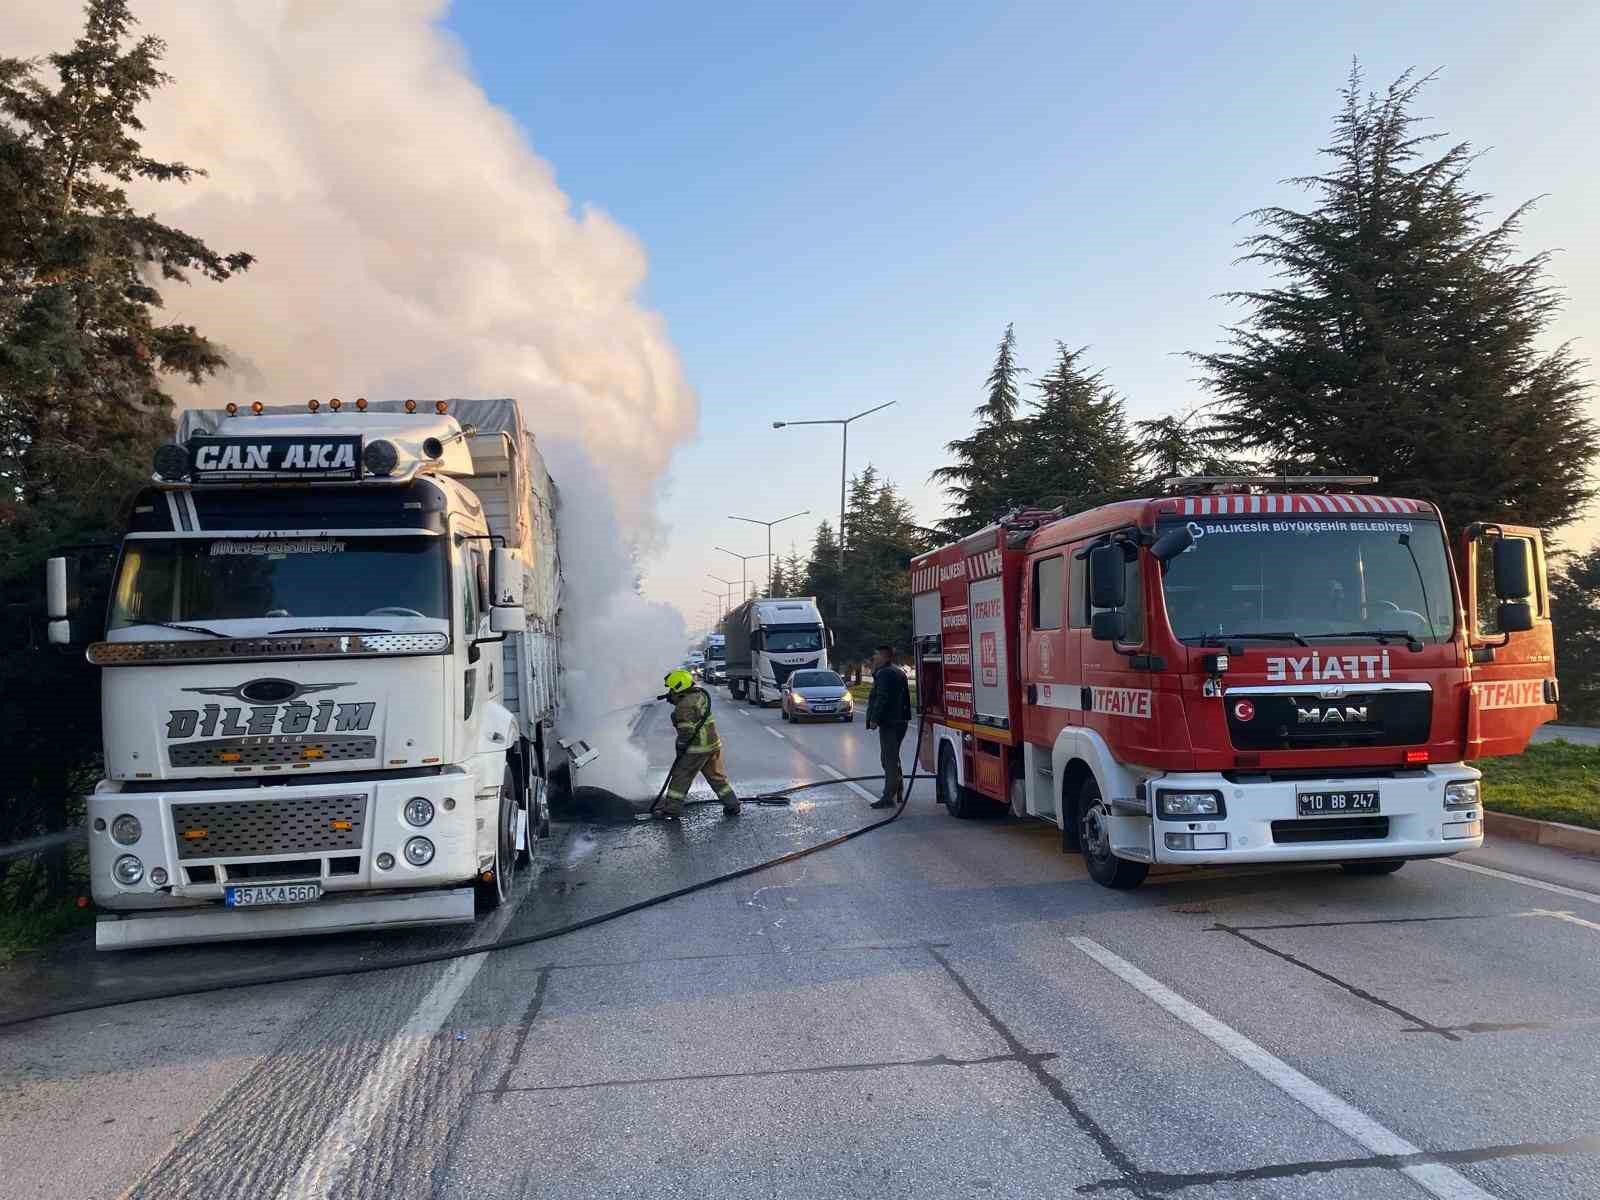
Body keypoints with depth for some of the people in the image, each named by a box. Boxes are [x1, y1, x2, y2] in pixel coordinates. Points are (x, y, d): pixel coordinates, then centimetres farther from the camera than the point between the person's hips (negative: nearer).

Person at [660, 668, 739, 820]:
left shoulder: (684, 706, -19)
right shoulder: (700, 694, 6)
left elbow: (686, 731, -20)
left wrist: (680, 748, -8)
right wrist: (675, 699, 14)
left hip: (696, 748, -8)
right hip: (713, 743, 8)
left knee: (680, 778, 3)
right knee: (717, 777, 18)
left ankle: (672, 810, 8)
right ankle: (732, 805, 22)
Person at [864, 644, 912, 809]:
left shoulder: (884, 673, -14)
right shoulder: (899, 673, 18)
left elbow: (882, 698, -22)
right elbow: (905, 697, 23)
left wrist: (874, 719, -19)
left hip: (889, 722, -10)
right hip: (900, 721, 10)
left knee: (889, 760, -10)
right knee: (893, 759, 18)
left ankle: (889, 797, -12)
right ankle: (896, 794, 25)